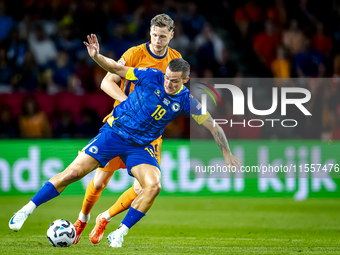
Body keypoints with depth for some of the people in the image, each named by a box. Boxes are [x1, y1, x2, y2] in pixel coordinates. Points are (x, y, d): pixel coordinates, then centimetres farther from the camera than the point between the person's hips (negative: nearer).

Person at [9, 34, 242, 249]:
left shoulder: (186, 101, -7)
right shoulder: (151, 76, -12)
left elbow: (214, 126, 1)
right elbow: (116, 68, -6)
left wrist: (228, 155, 0)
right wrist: (97, 57, -24)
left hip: (141, 147, 2)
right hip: (114, 133, -2)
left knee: (153, 186, -24)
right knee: (73, 173, -11)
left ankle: (120, 234, -10)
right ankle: (26, 210, 2)